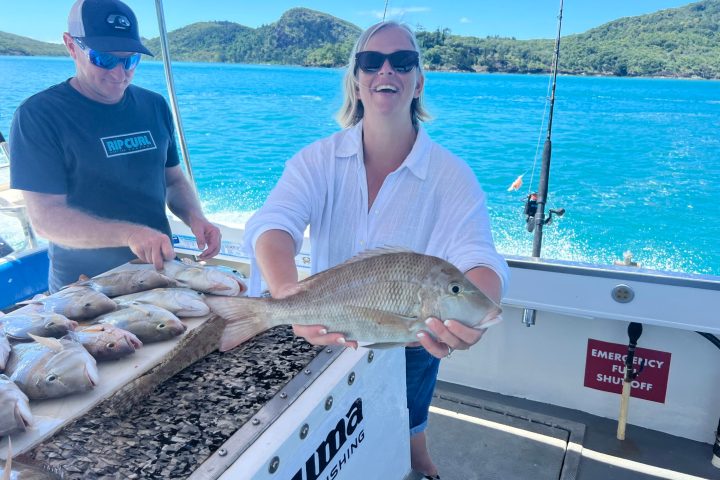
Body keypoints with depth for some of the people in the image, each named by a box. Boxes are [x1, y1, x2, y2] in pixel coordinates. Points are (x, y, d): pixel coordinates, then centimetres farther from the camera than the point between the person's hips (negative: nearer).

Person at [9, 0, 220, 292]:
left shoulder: (155, 106, 4)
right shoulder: (37, 115, -11)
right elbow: (46, 218, -17)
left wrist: (195, 218, -10)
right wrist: (129, 234, -32)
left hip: (158, 271, 5)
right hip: (83, 288, -4)